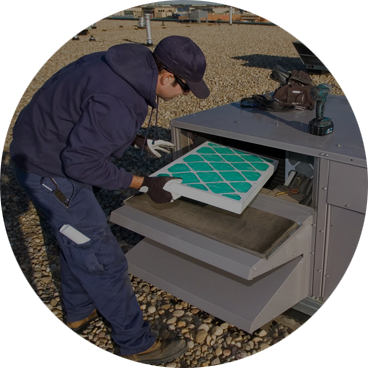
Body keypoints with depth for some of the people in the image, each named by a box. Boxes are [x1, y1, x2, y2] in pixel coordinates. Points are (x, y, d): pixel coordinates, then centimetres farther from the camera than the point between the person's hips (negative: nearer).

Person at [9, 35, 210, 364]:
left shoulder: (130, 64, -1)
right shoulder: (119, 102, -32)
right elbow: (81, 161, -27)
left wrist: (139, 141, 8)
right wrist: (144, 184, -20)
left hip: (46, 149, 10)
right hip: (50, 171, -10)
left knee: (77, 239, 25)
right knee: (102, 259, -1)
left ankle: (79, 312, 48)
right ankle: (136, 344, 18)